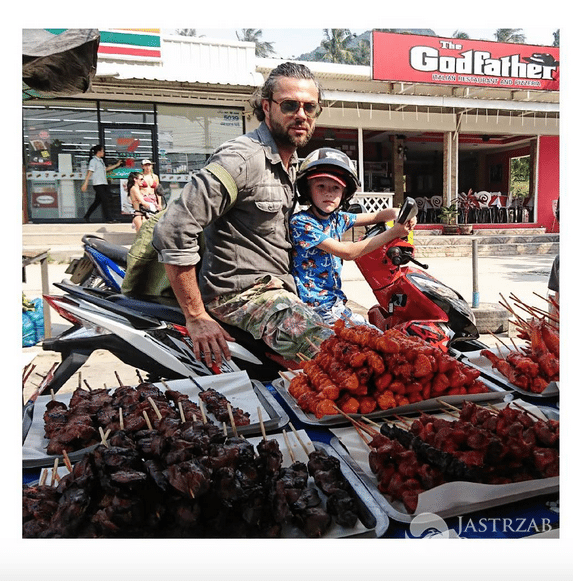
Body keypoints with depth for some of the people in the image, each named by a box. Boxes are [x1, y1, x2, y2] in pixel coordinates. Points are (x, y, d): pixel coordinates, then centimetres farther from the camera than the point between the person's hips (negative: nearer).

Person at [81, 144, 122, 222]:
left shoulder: (101, 160, 18)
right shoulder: (93, 161, -7)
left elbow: (106, 169, 34)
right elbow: (89, 173, -12)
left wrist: (117, 165, 35)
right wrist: (85, 184, -17)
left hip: (104, 184, 9)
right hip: (98, 184, -9)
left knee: (98, 201, 11)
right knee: (105, 200, -12)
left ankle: (87, 217, 20)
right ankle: (109, 218, -10)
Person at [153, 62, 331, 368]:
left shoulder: (291, 162, 15)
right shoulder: (242, 158, -17)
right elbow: (171, 231, -24)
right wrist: (196, 318, -21)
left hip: (279, 288, 10)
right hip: (244, 292, -10)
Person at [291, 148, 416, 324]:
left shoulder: (337, 218, 7)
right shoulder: (300, 222, -17)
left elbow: (376, 216, 17)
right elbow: (347, 252, -20)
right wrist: (393, 232, -18)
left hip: (335, 302, 8)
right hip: (316, 307, -8)